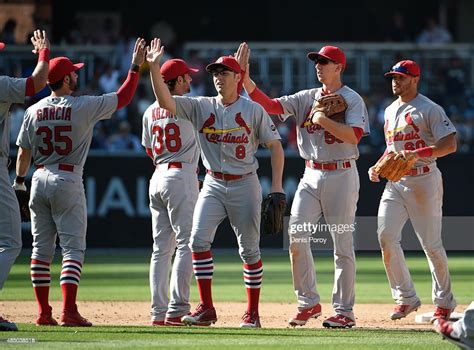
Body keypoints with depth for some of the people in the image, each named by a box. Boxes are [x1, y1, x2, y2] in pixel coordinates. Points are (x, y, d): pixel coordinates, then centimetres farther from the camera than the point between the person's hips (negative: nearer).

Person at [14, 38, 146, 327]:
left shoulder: (34, 111, 4)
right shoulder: (84, 107, -9)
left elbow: (23, 152, 8)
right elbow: (123, 98, -1)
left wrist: (19, 183, 18)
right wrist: (136, 66, 8)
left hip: (39, 180, 5)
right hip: (68, 181, -5)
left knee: (42, 248, 9)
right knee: (73, 248, -3)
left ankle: (44, 313, 8)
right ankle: (69, 311, -14)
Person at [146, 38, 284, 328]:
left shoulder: (254, 110, -3)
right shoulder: (201, 107, 2)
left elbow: (275, 145, -2)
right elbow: (166, 101, -10)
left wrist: (277, 187, -10)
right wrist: (154, 67, -23)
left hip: (244, 185, -2)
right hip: (213, 185, 2)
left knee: (249, 248, 2)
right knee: (199, 239, -14)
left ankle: (253, 313, 13)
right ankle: (207, 309, -10)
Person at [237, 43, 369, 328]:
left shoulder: (352, 99, -3)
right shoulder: (307, 98, 12)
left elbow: (355, 135, -19)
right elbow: (270, 105, 1)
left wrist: (322, 120, -17)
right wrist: (244, 77, -9)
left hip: (341, 175, -5)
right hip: (311, 176, 5)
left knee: (342, 244, -2)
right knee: (297, 236, -5)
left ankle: (345, 311, 3)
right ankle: (309, 302, 6)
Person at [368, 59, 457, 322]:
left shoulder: (429, 109, -8)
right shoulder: (390, 111, 16)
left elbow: (450, 145, -15)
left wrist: (417, 154, -26)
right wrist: (379, 167, 9)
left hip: (423, 181, -7)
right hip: (395, 181, 7)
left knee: (431, 244, -2)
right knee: (386, 236, -8)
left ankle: (444, 302, 13)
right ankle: (406, 298, 1)